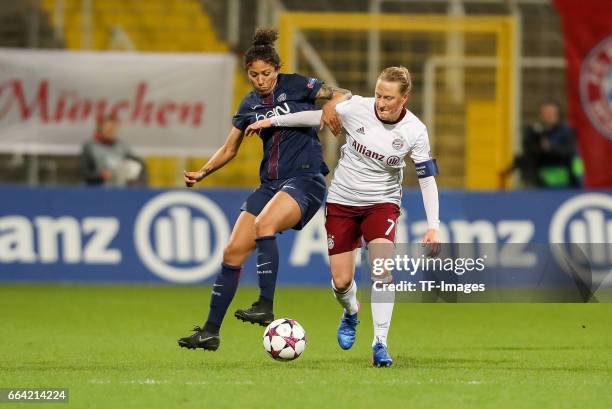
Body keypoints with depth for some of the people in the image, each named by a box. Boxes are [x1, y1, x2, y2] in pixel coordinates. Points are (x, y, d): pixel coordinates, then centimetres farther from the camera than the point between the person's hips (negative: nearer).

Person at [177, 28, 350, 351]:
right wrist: (203, 173, 5)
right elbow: (229, 149, 20)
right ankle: (211, 331, 5)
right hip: (270, 183, 6)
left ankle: (265, 307, -32)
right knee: (233, 252, -2)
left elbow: (342, 95, -6)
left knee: (264, 224, -33)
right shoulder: (250, 104, 11)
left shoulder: (295, 86, -4)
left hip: (305, 179, -6)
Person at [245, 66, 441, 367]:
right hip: (342, 201, 1)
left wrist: (433, 227, -15)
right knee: (341, 282, 2)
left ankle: (380, 343, -18)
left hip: (382, 203, -1)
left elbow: (427, 179, -9)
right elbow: (320, 116, 3)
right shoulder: (357, 108, -15)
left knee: (383, 270, -24)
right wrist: (273, 121, 10)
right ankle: (351, 313, 38)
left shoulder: (414, 131, -15)